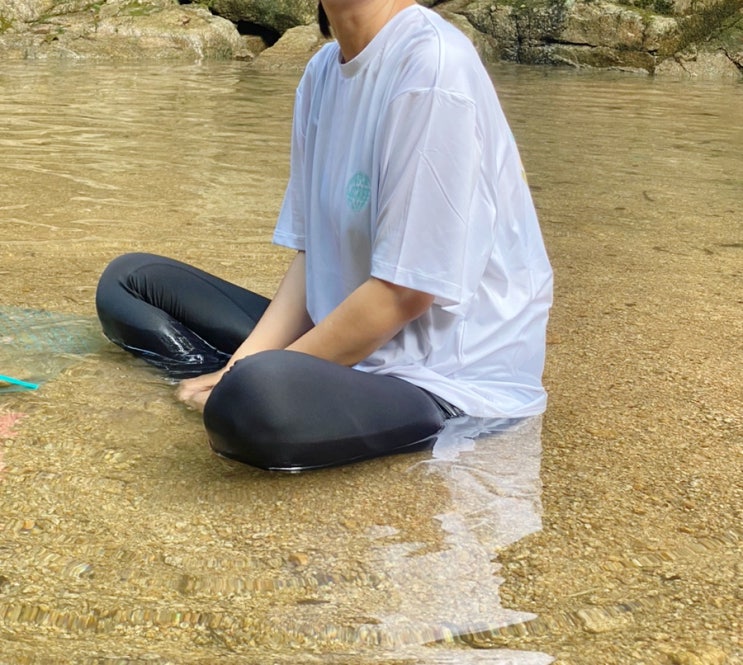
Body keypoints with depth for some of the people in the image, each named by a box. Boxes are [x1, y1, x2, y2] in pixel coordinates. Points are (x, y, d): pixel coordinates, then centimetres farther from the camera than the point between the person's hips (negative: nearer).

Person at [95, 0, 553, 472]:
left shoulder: (433, 68, -20)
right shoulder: (323, 72, 6)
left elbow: (405, 291, -21)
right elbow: (310, 254, 7)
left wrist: (249, 383, -15)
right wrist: (241, 366, -7)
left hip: (447, 378, -8)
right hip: (348, 342, 8)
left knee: (256, 403, -38)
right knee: (129, 281, 9)